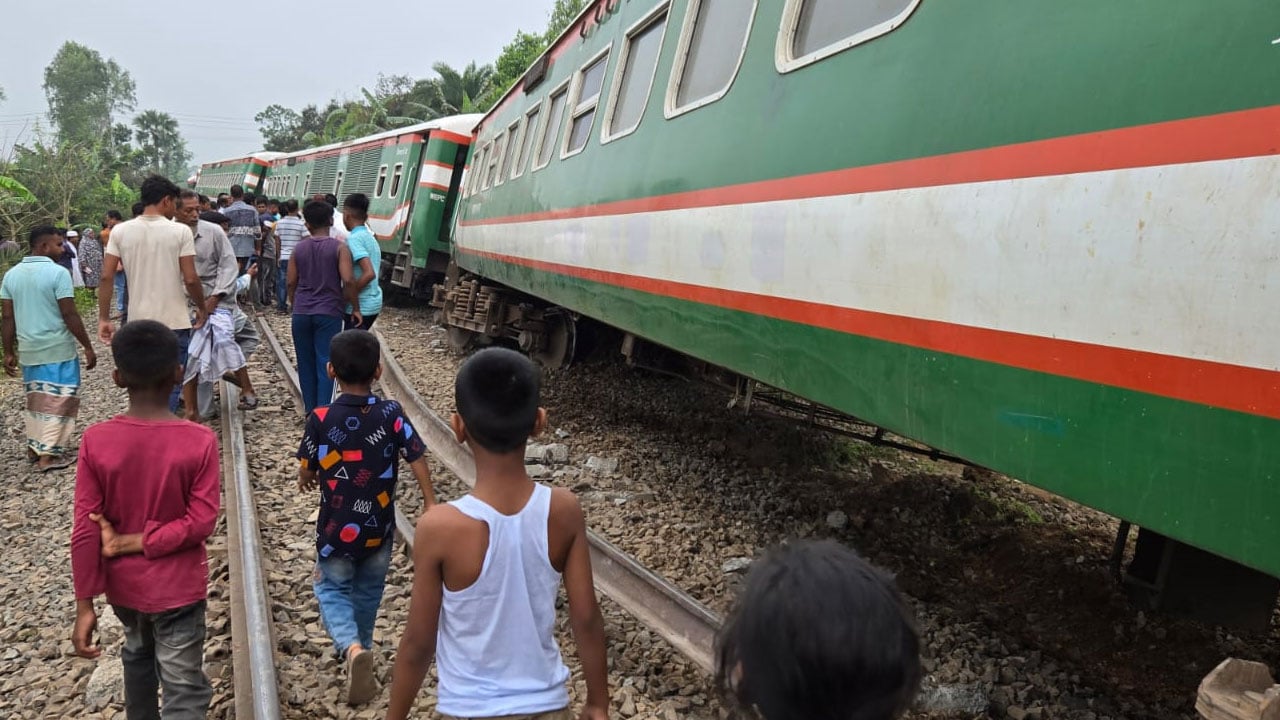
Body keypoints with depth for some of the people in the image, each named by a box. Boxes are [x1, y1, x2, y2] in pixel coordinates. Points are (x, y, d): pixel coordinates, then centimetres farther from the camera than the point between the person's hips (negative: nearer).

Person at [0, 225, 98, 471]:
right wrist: (88, 347, -9)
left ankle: (34, 446, 26)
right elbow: (70, 316, -16)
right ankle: (49, 454, 2)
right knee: (58, 400, 2)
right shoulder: (58, 273, -14)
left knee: (36, 398, 19)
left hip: (28, 350, 6)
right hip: (58, 350, -6)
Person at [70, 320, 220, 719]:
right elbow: (201, 522, -19)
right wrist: (134, 542, -13)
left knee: (138, 655, 30)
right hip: (177, 588, -3)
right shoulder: (200, 441, -19)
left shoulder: (95, 441, -14)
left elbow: (85, 530, -12)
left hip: (123, 585, 4)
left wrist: (85, 605, -6)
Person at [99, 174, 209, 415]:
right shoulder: (180, 231, -8)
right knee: (170, 385, 4)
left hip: (138, 323, 4)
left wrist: (103, 319, 4)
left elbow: (106, 277, -2)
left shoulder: (120, 231, 1)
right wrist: (202, 308, 6)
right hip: (173, 322, -4)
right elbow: (190, 279, -11)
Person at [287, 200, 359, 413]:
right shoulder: (339, 248, -6)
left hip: (301, 313, 3)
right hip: (329, 313, -3)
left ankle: (310, 410, 19)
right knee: (325, 363, -1)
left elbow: (291, 282, 7)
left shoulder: (299, 249, 5)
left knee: (306, 364, 13)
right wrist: (355, 308, -4)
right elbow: (348, 281, -15)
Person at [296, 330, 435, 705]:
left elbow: (307, 473, -4)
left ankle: (352, 647, -11)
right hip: (379, 529, 2)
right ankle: (359, 647, 38)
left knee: (332, 590, 15)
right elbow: (418, 462, -11)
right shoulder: (392, 414, -13)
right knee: (367, 592, 23)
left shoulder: (320, 419, -15)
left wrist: (306, 479, 20)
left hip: (337, 530, -2)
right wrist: (433, 509, -3)